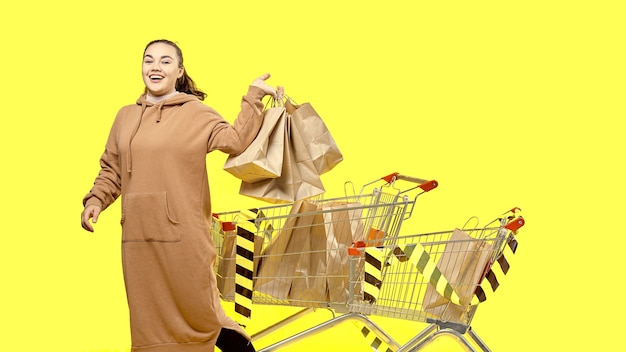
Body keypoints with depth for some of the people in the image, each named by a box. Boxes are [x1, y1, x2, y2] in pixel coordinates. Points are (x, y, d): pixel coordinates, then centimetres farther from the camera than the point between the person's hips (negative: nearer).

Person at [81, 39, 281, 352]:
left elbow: (237, 141, -11)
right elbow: (111, 170, 18)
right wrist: (95, 200, 4)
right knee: (149, 323, 8)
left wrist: (253, 97, -15)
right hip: (138, 238, 4)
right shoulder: (126, 116, 14)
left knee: (199, 311, 3)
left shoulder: (196, 114, 1)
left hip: (184, 236, -4)